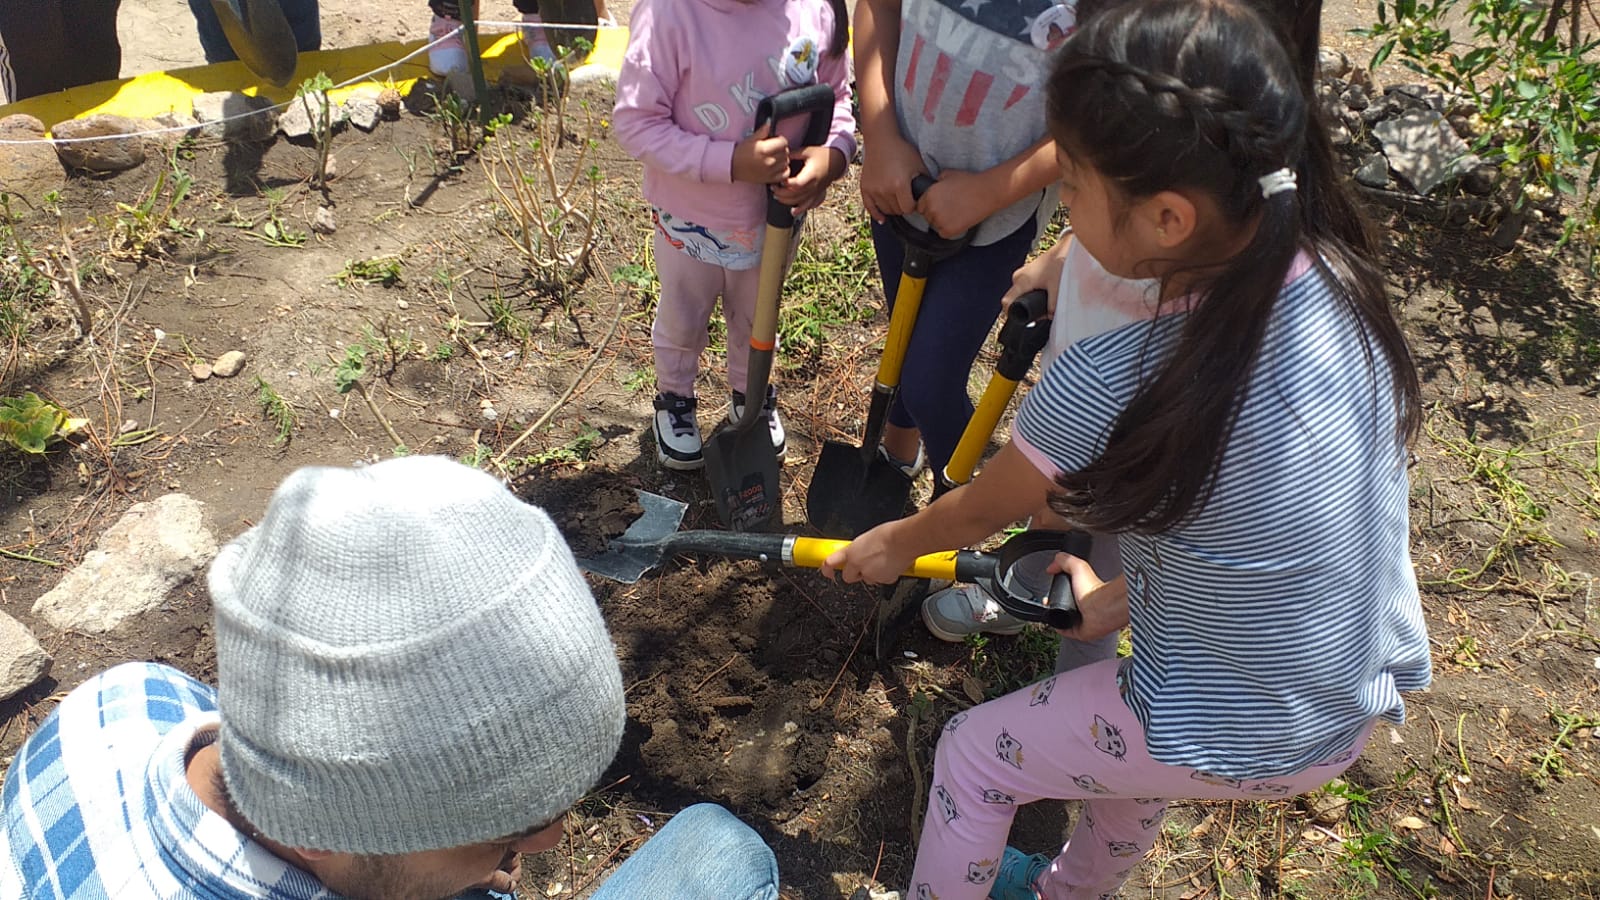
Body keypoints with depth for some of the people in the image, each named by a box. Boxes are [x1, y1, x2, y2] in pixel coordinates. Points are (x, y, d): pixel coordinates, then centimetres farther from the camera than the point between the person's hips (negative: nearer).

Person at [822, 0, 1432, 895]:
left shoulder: (1110, 385, -31)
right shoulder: (1339, 284, -12)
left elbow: (977, 513, -11)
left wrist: (893, 544, 10)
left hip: (1241, 746, -7)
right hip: (1371, 697, 7)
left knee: (973, 752, 16)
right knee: (1127, 724, 34)